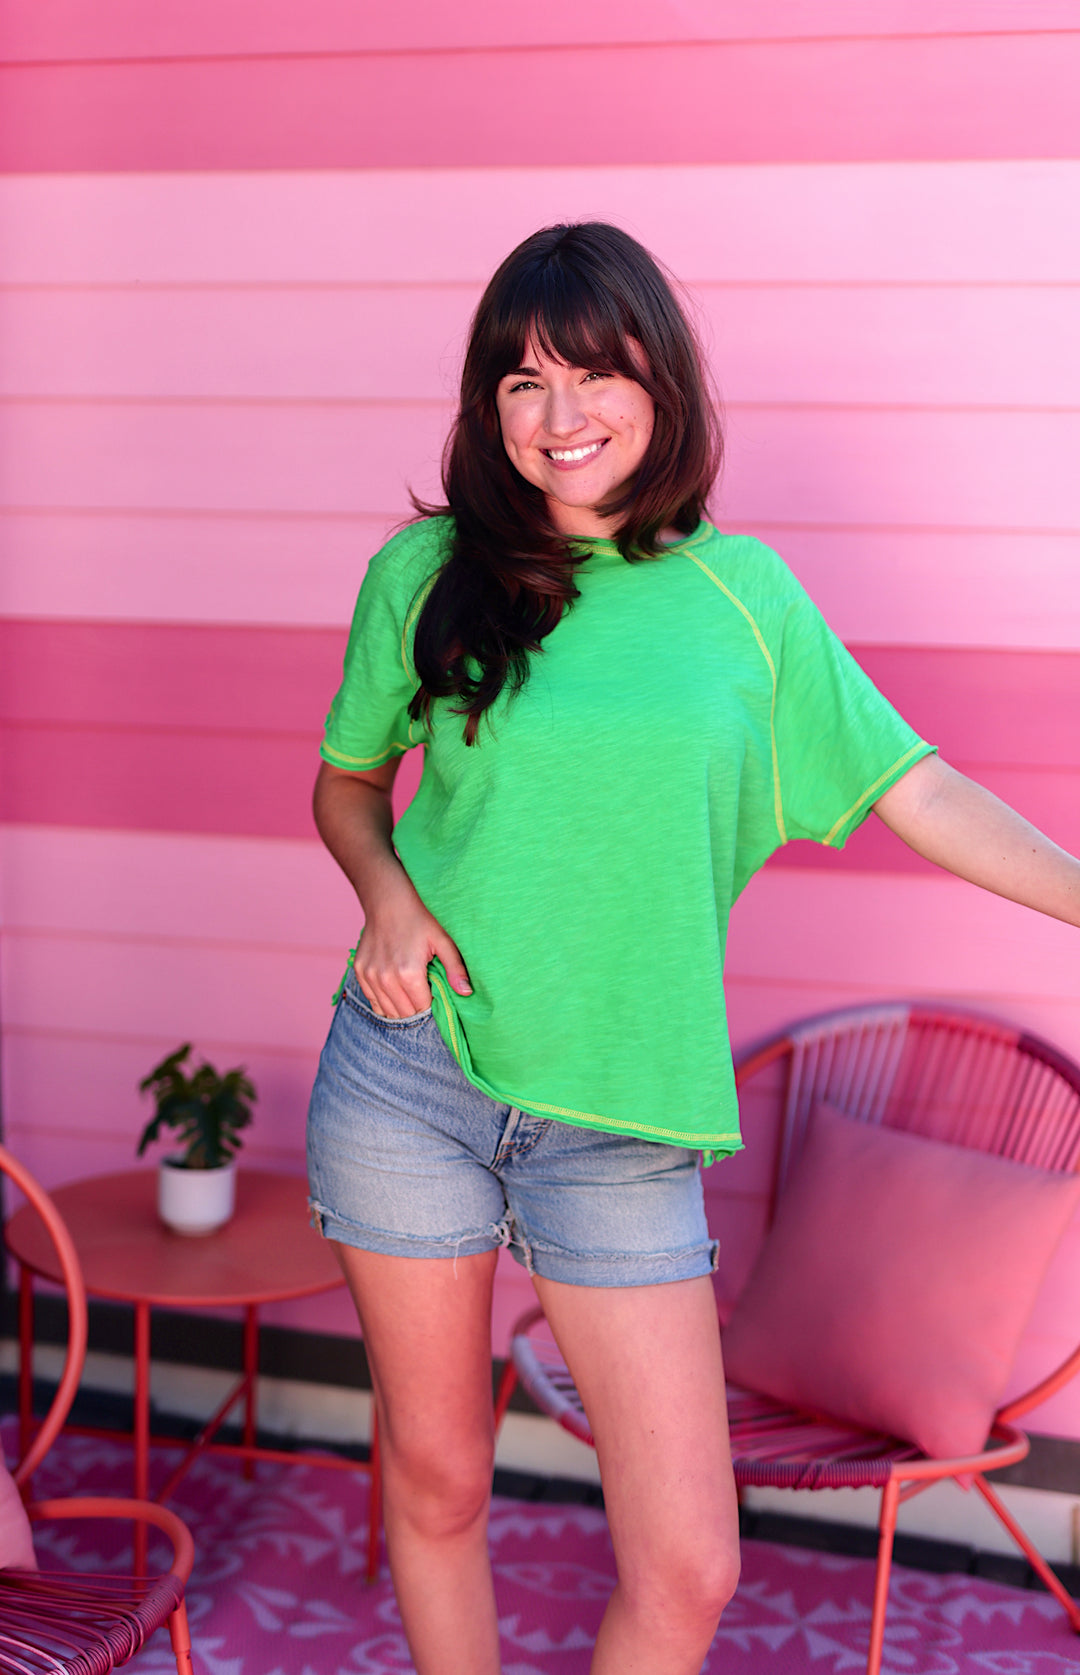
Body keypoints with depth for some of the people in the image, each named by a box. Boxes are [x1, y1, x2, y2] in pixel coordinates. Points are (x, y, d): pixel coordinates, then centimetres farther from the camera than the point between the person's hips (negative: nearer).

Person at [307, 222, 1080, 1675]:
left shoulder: (740, 590, 2)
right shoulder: (427, 573, 0)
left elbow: (917, 791, 3)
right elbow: (347, 781, 12)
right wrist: (385, 894, -8)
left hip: (623, 1127, 0)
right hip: (411, 1076, 0)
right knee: (434, 1485, 16)